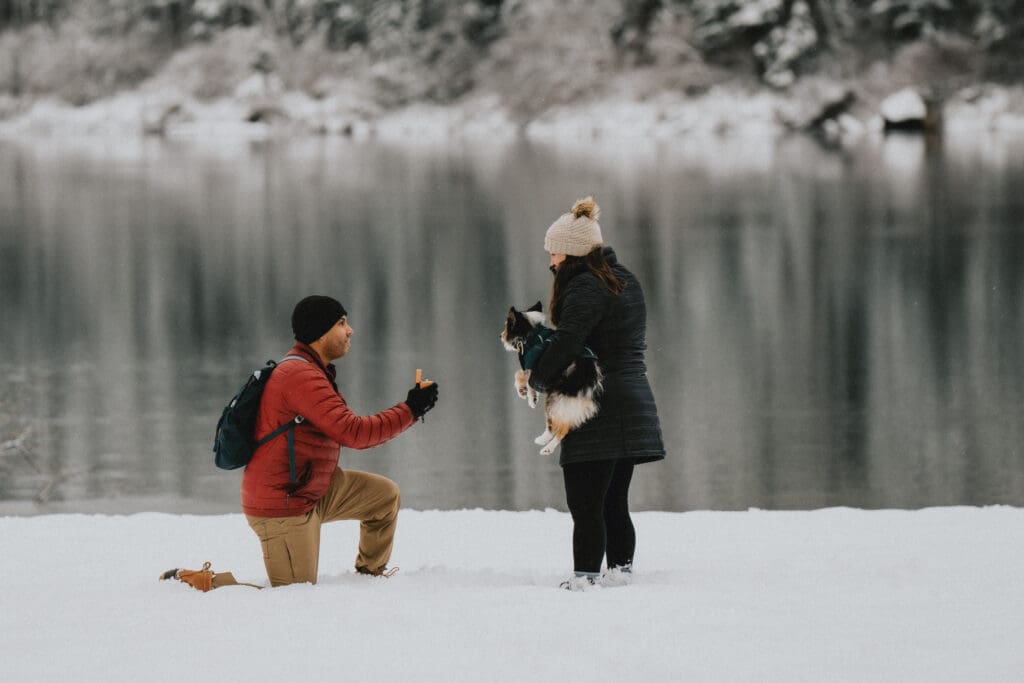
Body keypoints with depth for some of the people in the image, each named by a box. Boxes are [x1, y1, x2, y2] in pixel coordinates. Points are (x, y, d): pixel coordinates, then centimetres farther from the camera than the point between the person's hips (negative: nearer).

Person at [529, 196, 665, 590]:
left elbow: (567, 342, -24)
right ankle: (621, 573, 15)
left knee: (585, 505, -9)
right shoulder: (626, 282, 17)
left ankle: (584, 578, -12)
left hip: (598, 411, -10)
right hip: (634, 404, 10)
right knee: (614, 504, 14)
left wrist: (537, 379, -7)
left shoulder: (585, 288, -13)